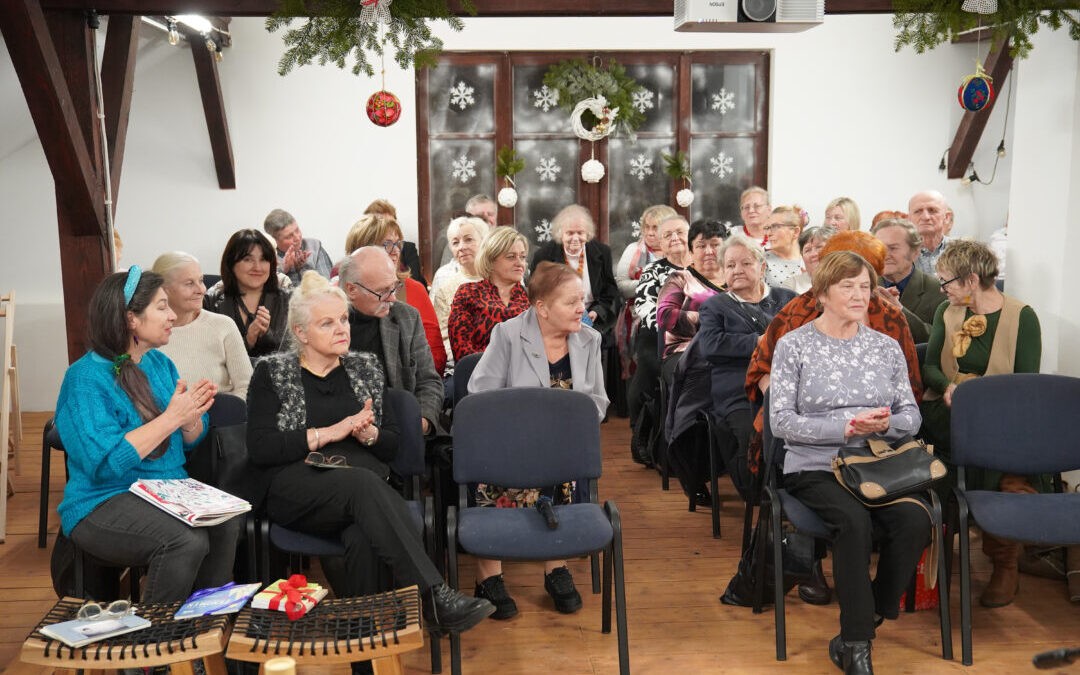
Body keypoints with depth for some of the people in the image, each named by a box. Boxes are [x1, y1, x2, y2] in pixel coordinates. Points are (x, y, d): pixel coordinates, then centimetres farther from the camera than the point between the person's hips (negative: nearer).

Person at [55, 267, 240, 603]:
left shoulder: (159, 362, 9)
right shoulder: (85, 378, -12)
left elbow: (191, 442, 13)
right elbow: (105, 463, -23)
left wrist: (191, 418, -11)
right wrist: (171, 417, -22)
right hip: (102, 504, -6)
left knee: (226, 523, -23)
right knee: (187, 541, -30)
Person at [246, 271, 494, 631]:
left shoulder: (365, 367, 19)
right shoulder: (272, 373, 10)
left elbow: (391, 445, 18)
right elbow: (260, 449, -3)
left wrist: (368, 434, -5)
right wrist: (330, 432, -7)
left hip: (367, 486, 3)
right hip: (300, 489, -3)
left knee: (361, 537, -36)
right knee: (363, 483, -37)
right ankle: (435, 597, -44)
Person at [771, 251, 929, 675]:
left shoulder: (886, 347, 12)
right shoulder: (793, 345, 1)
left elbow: (912, 416, 11)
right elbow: (781, 421, -7)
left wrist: (886, 423, -13)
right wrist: (845, 427, -18)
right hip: (816, 468, -4)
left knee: (915, 521, -26)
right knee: (854, 521, -33)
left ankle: (855, 635, -9)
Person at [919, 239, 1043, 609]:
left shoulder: (1021, 317, -1)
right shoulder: (947, 311, 12)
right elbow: (930, 367, 11)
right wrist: (948, 386, -11)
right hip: (947, 412, 3)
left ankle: (1004, 565, -8)